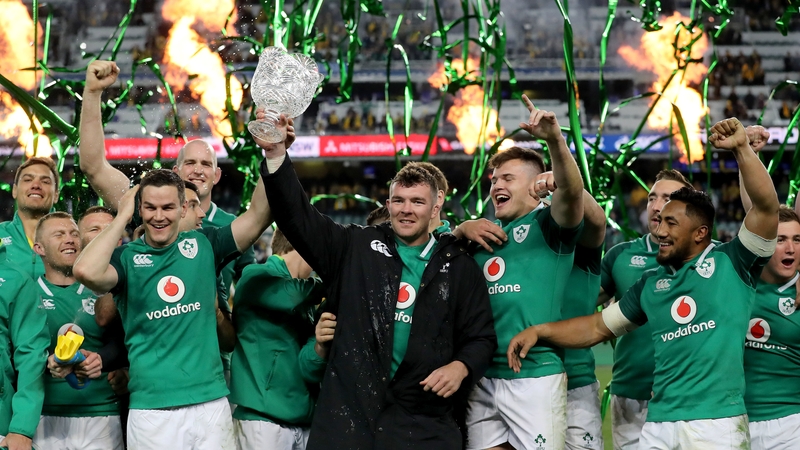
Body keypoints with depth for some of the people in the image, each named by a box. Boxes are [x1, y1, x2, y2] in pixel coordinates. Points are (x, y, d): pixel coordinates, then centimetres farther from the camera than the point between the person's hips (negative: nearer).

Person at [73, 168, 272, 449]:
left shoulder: (204, 245, 6)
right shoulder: (126, 257, -1)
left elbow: (260, 214, -3)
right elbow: (86, 272, -23)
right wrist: (122, 217, -12)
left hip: (212, 403, 2)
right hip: (151, 410, -2)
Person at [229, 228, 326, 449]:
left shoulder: (306, 305, 14)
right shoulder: (256, 277, -2)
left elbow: (308, 368, 2)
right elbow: (293, 294, -23)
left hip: (303, 420, 6)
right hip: (263, 417, -6)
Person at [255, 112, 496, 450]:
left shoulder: (459, 266, 9)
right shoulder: (356, 248, 9)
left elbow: (480, 336, 11)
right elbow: (299, 217, 1)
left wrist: (460, 367, -11)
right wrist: (275, 152, -12)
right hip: (348, 410, 0)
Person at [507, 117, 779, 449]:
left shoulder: (731, 263, 2)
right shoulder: (651, 284, 18)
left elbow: (766, 207, -10)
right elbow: (598, 327, 22)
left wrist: (742, 148, -17)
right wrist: (540, 330, 10)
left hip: (717, 422, -5)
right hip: (658, 423, 5)